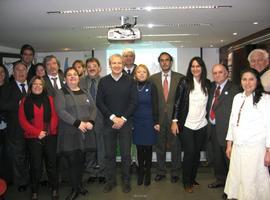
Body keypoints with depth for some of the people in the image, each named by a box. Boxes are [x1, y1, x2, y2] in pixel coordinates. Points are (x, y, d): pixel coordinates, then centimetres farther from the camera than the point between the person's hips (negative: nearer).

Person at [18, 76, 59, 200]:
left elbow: (54, 116, 3)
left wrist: (50, 130, -12)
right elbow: (22, 120, -1)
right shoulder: (25, 101, 5)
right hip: (33, 138, -1)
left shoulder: (49, 99, 7)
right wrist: (37, 132, -11)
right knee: (36, 166, 4)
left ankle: (54, 189, 20)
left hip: (50, 137, 1)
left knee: (52, 164, 6)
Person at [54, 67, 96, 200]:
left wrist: (90, 122, -10)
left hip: (85, 132, 4)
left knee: (81, 160, 9)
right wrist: (77, 123, -18)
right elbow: (61, 111, -13)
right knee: (72, 161, 0)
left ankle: (80, 184, 28)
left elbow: (93, 108, 9)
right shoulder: (61, 93, 0)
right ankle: (75, 189, 16)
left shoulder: (85, 93, 13)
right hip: (69, 132, -3)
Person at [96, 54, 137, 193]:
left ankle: (126, 181, 23)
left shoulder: (130, 81, 0)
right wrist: (113, 117, -10)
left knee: (126, 154, 6)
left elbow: (134, 102, -3)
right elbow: (99, 102, -1)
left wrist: (123, 119, -10)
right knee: (109, 154, 8)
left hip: (125, 123, -1)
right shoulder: (103, 81, 3)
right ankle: (110, 180, 25)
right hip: (108, 123, 1)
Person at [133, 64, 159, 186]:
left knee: (148, 148, 5)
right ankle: (140, 172, 22)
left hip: (149, 122, -1)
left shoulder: (151, 87, -2)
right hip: (136, 122, 2)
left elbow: (155, 106, -3)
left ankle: (148, 172, 21)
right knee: (139, 148, 7)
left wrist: (156, 122, -8)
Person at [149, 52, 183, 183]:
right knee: (159, 146, 12)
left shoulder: (180, 78, 0)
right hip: (159, 118, 2)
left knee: (175, 146, 9)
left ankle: (175, 173, 27)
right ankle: (160, 171, 29)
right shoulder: (153, 78, 4)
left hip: (175, 117, -1)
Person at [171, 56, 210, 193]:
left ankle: (193, 179, 31)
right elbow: (177, 102, -6)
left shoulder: (207, 84, 4)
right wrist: (175, 121, -9)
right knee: (189, 153, 0)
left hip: (202, 125, 4)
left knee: (197, 153, 12)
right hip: (187, 125, -3)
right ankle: (187, 182, 19)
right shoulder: (185, 82, -6)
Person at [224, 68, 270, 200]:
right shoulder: (237, 97, 10)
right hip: (237, 147, 5)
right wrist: (229, 145, 14)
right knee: (235, 179, 9)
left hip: (255, 149, -5)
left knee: (252, 182, 0)